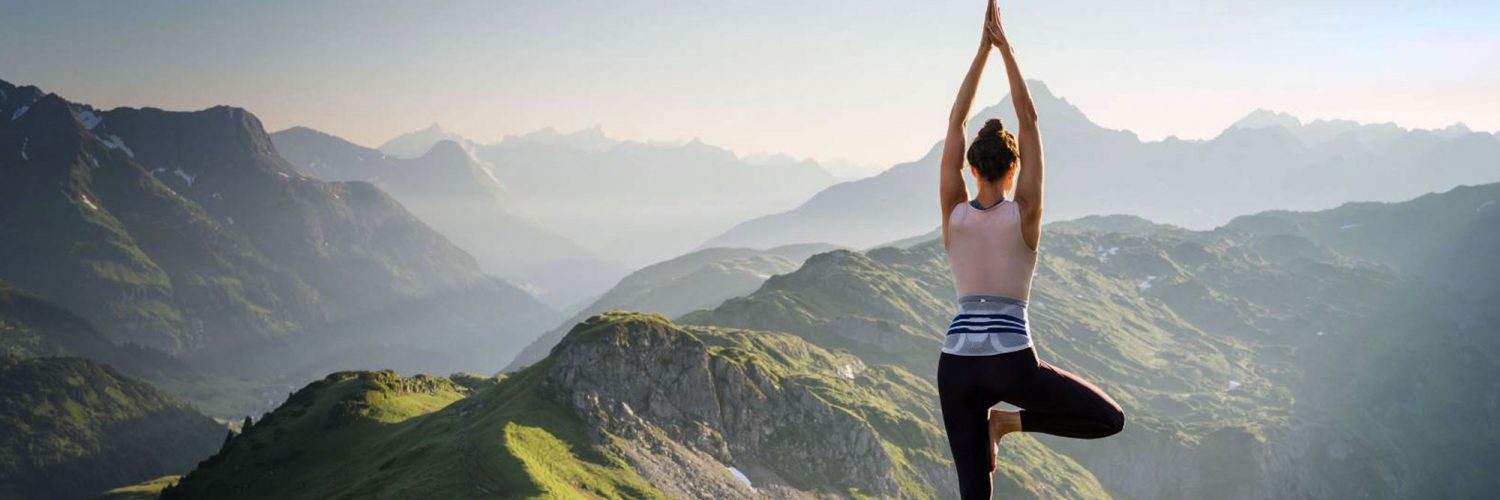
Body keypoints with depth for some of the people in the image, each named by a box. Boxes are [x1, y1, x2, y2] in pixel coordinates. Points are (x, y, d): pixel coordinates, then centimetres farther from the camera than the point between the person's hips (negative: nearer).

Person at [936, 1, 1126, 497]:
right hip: (1013, 364, -3)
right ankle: (1010, 421, 0)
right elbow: (1029, 121, -4)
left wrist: (983, 49, 4)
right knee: (1111, 419, 15)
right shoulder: (1024, 214, -6)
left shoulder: (953, 214, -1)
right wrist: (1006, 48, -2)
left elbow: (955, 124, 3)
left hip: (957, 366, 3)